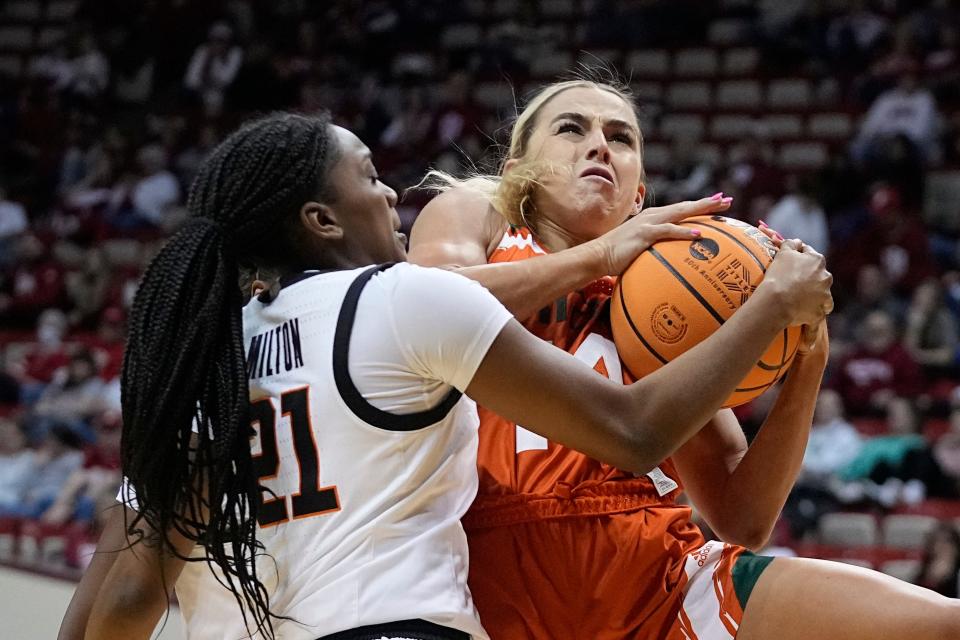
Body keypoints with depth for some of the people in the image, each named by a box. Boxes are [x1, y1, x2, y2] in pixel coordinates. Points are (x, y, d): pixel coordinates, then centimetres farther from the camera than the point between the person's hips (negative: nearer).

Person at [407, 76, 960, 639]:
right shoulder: (472, 211, 15)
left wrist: (807, 363, 3)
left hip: (669, 583, 3)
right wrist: (598, 254, -7)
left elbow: (741, 519, 14)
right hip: (515, 592, -3)